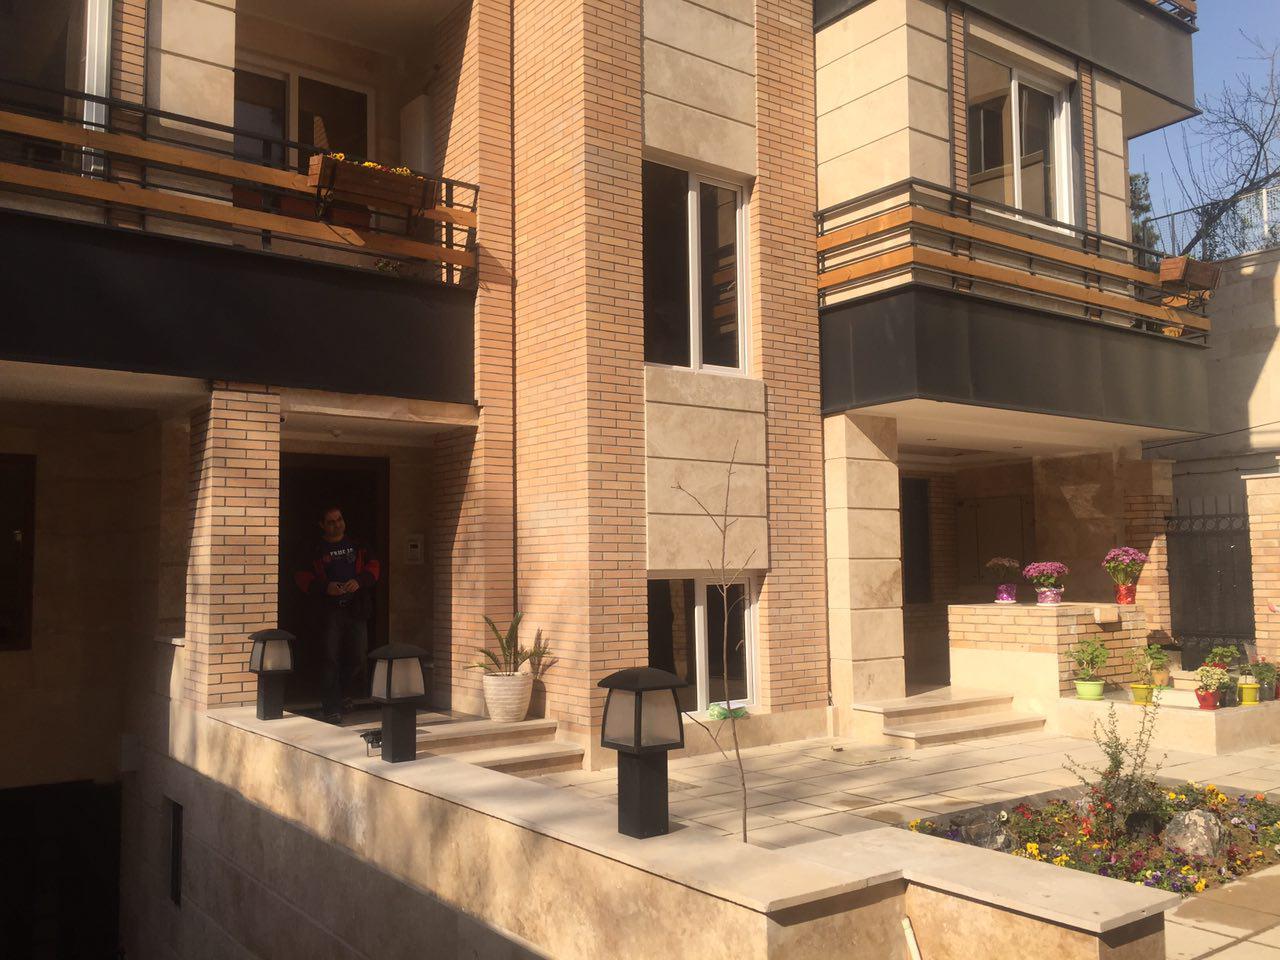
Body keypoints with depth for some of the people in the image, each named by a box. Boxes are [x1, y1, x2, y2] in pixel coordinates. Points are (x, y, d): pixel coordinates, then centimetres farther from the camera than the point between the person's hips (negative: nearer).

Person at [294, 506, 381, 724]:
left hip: (356, 609, 3)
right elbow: (302, 577, 0)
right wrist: (325, 587, -16)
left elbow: (374, 566, 9)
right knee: (330, 659, -4)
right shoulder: (315, 550, 3)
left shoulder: (357, 545, 12)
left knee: (357, 658, 6)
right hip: (328, 611, -3)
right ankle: (331, 708, 4)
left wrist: (359, 580, -10)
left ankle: (334, 695, 30)